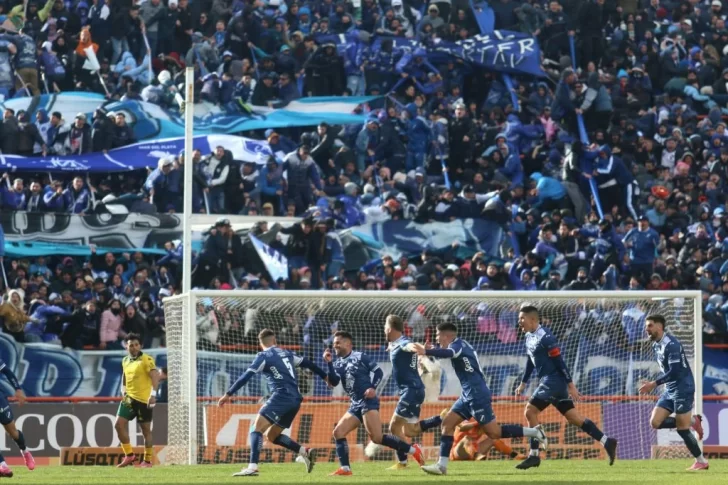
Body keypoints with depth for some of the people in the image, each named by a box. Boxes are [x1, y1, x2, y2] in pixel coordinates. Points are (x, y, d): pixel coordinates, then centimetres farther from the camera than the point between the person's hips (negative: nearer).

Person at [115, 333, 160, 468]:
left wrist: (153, 394, -30)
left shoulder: (146, 360, -10)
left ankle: (147, 460, 11)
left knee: (146, 429, 1)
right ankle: (129, 455, 2)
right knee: (119, 424, -7)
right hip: (130, 397, 6)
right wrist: (124, 391, 17)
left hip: (144, 399, -6)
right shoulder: (125, 361, 13)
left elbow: (155, 376, -20)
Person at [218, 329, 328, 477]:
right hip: (295, 400, 7)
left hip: (281, 397, -7)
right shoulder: (287, 354, 20)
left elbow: (246, 376, -5)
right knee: (272, 435, 18)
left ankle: (252, 467, -29)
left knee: (257, 428, -12)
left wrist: (229, 394, -3)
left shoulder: (264, 356, 1)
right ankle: (305, 452, 8)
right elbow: (308, 364, 28)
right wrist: (325, 377, 42)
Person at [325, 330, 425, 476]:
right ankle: (345, 468, 0)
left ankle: (413, 450, -13)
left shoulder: (360, 357, 2)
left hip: (368, 401, -8)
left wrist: (373, 387, -14)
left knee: (377, 437, -20)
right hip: (356, 405, 8)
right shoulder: (338, 364, 17)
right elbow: (333, 382, 2)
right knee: (338, 432, -1)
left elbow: (378, 371, -1)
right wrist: (329, 363, -7)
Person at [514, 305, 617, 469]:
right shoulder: (529, 336, 12)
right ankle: (607, 442, 11)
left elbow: (559, 361, -18)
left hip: (554, 381, -10)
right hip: (547, 382, 10)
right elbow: (531, 361, 25)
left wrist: (571, 385, -18)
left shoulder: (545, 337, -17)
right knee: (573, 417, 9)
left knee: (530, 411, -10)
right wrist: (523, 383, 27)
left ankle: (534, 456, -7)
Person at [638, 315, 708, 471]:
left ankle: (701, 461, 10)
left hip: (682, 389, -9)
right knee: (655, 422, -2)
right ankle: (691, 421, 11)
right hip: (669, 391, 9)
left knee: (682, 429, -6)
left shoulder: (671, 345, -19)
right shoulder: (656, 345, 10)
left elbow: (674, 372, -25)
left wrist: (654, 384, -24)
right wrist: (653, 384, 13)